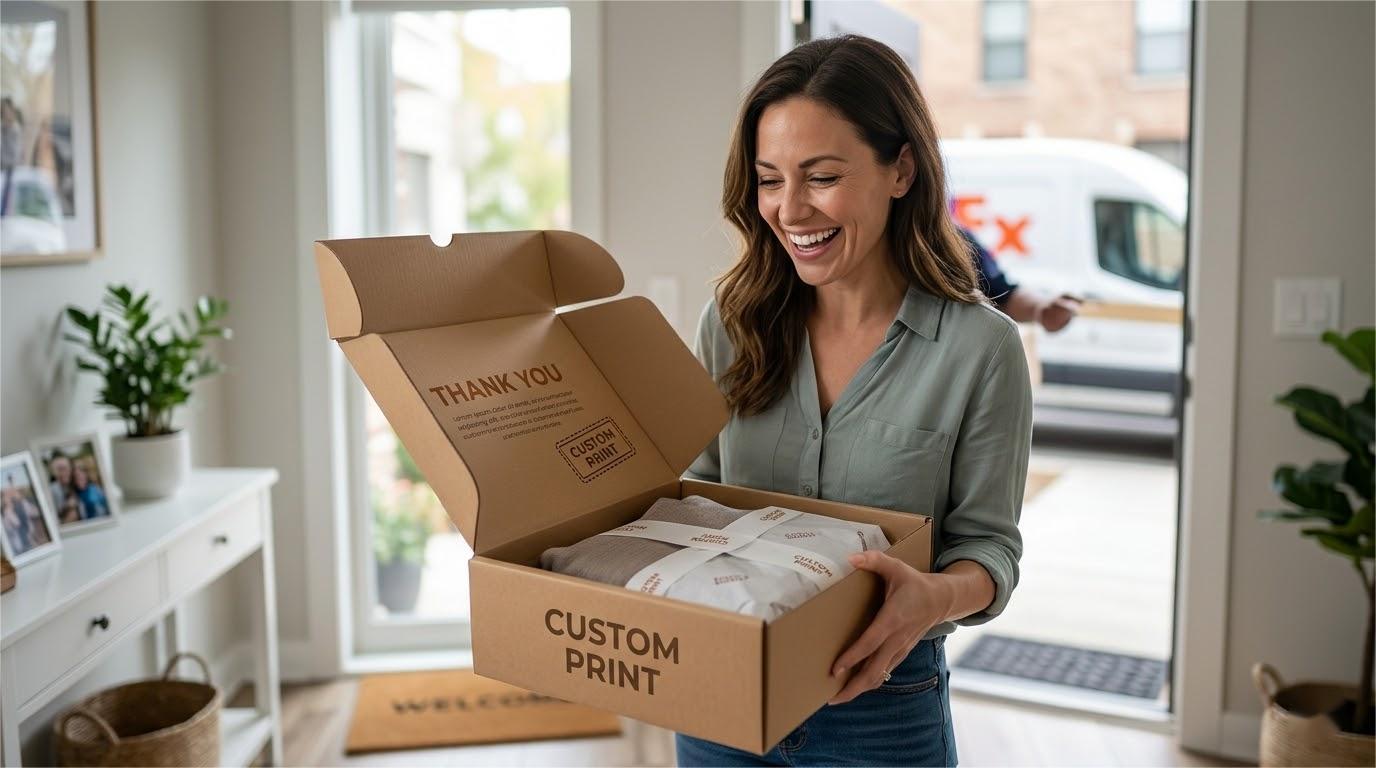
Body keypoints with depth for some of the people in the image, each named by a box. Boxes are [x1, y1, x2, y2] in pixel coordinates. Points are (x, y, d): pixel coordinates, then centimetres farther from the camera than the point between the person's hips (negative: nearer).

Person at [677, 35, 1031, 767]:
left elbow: (988, 541, -8)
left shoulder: (981, 347, -13)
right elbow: (699, 486, 5)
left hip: (882, 709, -3)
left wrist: (936, 595, -29)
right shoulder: (732, 319, -4)